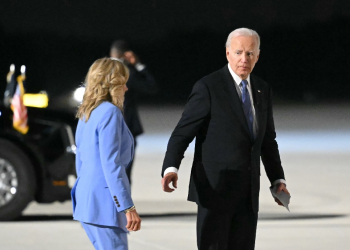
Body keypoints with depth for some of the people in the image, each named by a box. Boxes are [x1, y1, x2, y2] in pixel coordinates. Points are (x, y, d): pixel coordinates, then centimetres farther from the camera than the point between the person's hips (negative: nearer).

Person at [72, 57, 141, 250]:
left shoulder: (86, 114, 15)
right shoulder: (110, 113, -12)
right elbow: (111, 165, -19)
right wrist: (128, 207, -19)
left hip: (86, 200, 10)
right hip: (104, 202, -10)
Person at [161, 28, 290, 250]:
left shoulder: (263, 91, 12)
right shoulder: (208, 87, -8)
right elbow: (183, 133, -11)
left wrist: (278, 180, 13)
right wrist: (171, 168, -26)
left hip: (248, 193, 6)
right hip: (215, 189, -6)